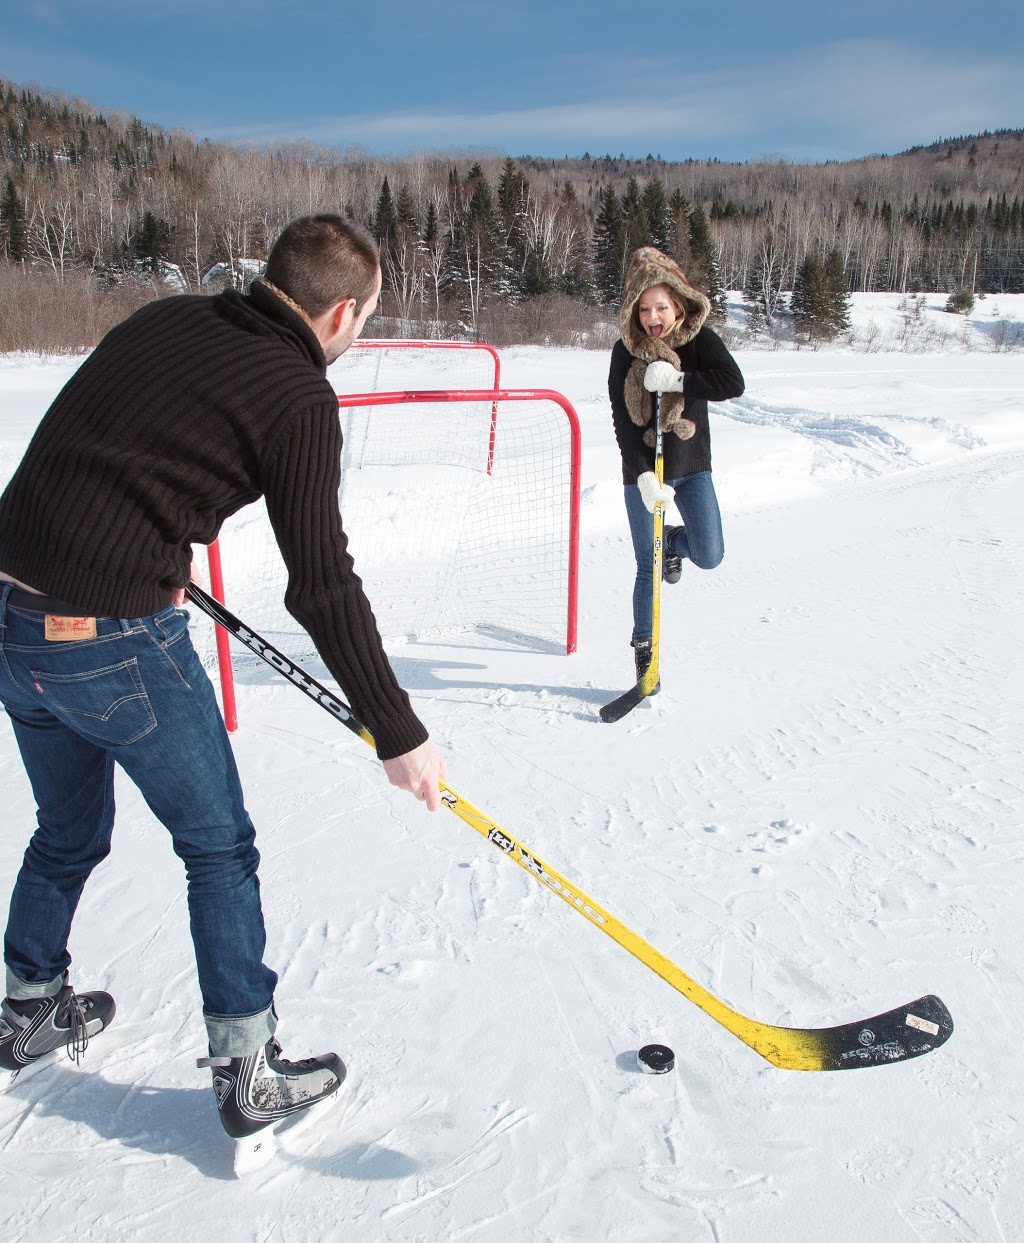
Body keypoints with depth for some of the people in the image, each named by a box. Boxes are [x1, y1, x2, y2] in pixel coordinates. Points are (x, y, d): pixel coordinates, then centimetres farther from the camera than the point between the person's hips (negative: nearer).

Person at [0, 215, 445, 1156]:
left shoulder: (161, 321, 11)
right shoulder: (298, 395, -10)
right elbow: (323, 585, -15)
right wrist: (398, 734, -10)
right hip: (117, 643, -7)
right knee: (219, 846, 11)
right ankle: (248, 1076, 22)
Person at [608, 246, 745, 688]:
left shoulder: (699, 340, -7)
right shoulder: (625, 353, -9)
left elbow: (733, 382, -22)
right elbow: (623, 423, -12)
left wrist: (675, 380, -31)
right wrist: (644, 477, -22)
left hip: (692, 467, 1)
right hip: (642, 471, -1)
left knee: (710, 557, -6)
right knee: (647, 568, 2)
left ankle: (675, 543, 30)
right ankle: (643, 647, 18)